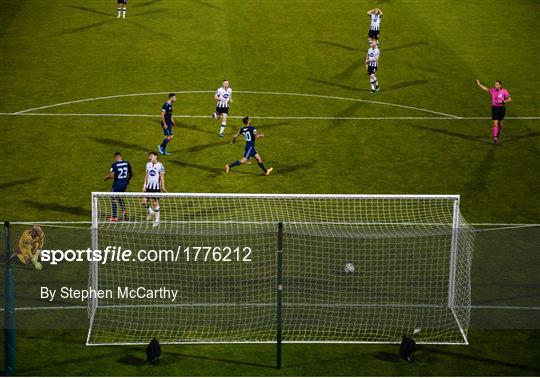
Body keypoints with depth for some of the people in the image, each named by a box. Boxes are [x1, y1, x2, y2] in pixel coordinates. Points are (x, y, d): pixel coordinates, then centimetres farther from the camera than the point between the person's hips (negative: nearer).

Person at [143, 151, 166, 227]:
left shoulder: (160, 166, -7)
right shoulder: (148, 164, 9)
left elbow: (162, 177, -8)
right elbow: (146, 175, 13)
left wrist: (163, 187, -13)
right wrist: (144, 185, 7)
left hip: (156, 187, -5)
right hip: (148, 187, 5)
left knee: (155, 203, -1)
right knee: (144, 201, 0)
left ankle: (157, 220, 9)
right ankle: (150, 212, 26)